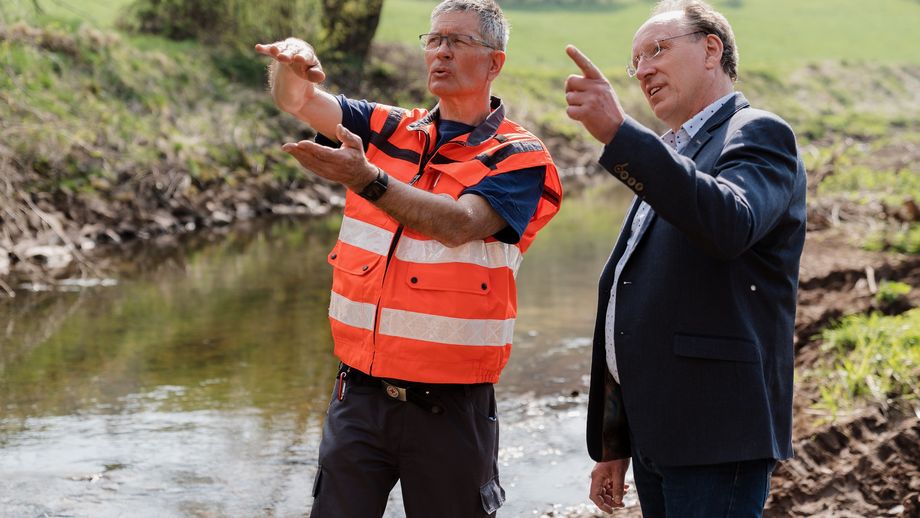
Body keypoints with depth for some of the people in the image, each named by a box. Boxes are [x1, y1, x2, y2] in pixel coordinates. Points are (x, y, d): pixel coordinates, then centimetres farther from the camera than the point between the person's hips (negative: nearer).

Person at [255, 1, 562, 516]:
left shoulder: (518, 158, -4)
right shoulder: (387, 129, 10)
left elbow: (458, 225, -21)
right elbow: (298, 102, 1)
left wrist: (367, 180, -33)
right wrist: (293, 62, -23)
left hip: (450, 408, -3)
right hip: (360, 394, 3)